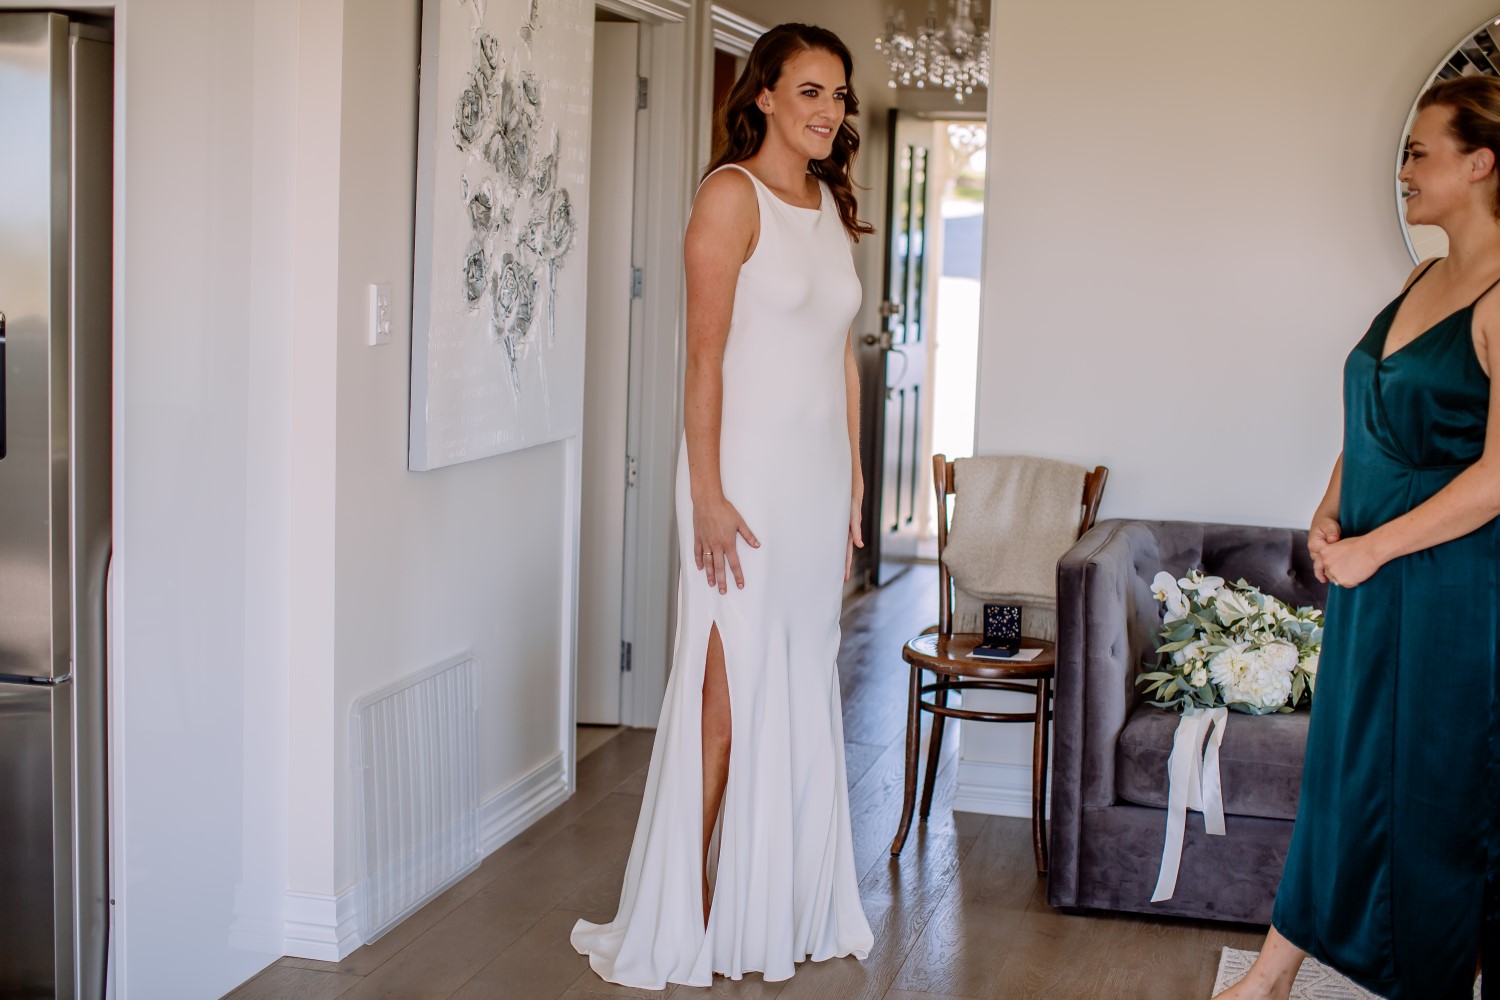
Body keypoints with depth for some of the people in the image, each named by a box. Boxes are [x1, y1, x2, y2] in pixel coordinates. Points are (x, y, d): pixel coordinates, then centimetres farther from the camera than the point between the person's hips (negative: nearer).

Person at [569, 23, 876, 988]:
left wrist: (854, 486, 15)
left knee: (802, 693, 12)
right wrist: (708, 496, -18)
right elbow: (705, 354, -14)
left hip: (821, 481, 7)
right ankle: (687, 923, 8)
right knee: (727, 700, -3)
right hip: (749, 475, -7)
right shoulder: (732, 194, -9)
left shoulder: (833, 207, 13)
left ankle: (783, 905, 24)